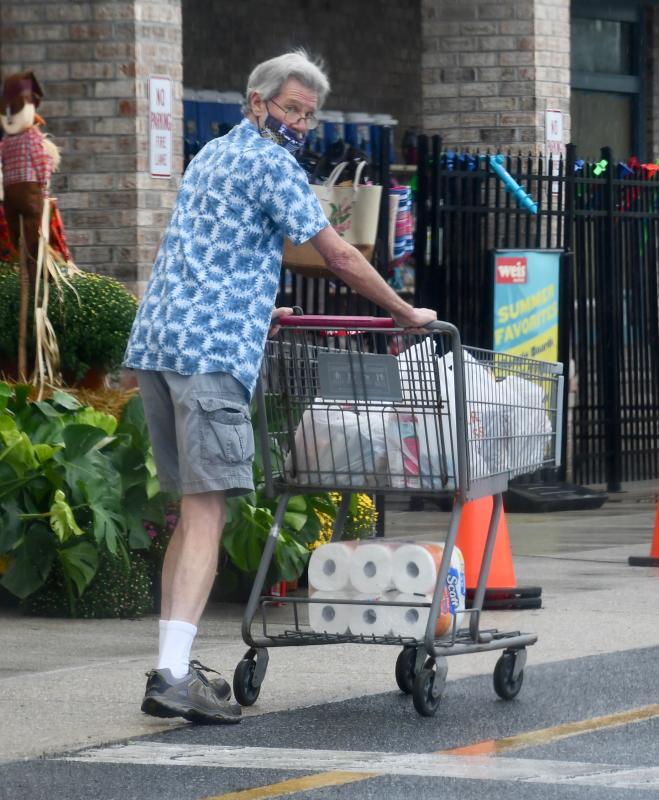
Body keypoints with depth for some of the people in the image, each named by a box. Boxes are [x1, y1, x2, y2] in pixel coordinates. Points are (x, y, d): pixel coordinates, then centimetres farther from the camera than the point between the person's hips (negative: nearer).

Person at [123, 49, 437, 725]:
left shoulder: (210, 156, 26)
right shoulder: (268, 163, -2)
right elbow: (339, 257, -3)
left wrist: (258, 310, 46)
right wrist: (407, 314, 7)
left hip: (155, 341, 9)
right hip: (211, 349, -9)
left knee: (195, 509, 12)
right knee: (206, 511, -13)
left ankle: (173, 666, 9)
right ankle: (173, 677, -22)